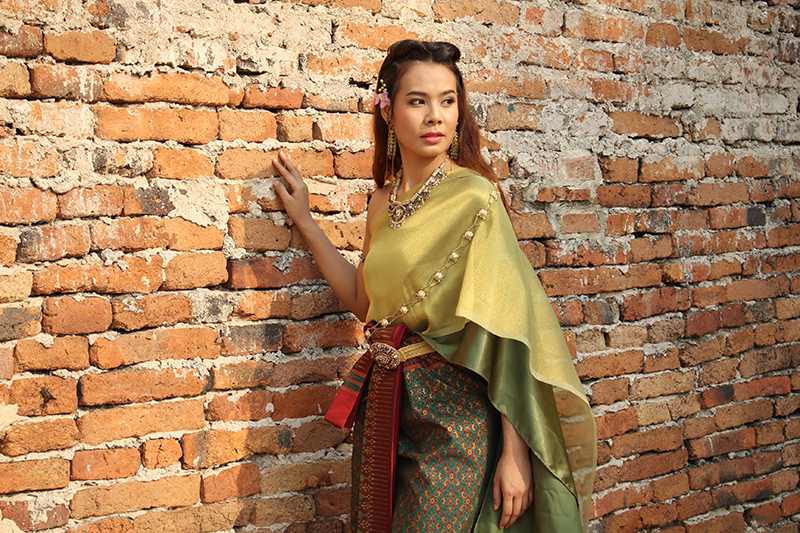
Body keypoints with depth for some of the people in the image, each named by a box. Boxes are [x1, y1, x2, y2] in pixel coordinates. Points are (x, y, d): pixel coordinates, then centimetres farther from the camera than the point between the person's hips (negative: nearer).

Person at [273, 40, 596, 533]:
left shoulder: (474, 198, -12)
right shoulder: (385, 201, 8)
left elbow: (506, 326, -15)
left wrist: (515, 452, -19)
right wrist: (305, 220, 21)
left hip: (453, 408, -6)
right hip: (384, 404, 6)